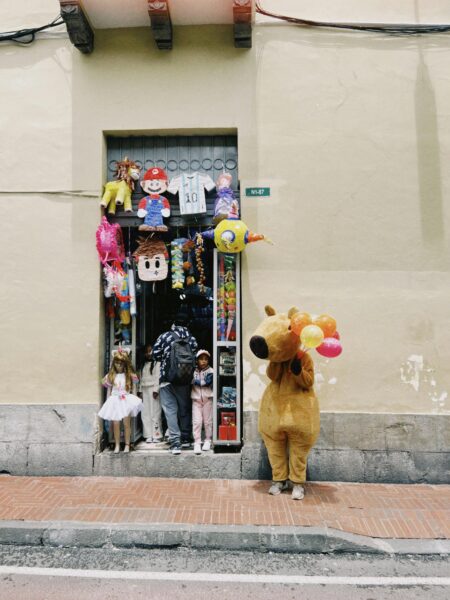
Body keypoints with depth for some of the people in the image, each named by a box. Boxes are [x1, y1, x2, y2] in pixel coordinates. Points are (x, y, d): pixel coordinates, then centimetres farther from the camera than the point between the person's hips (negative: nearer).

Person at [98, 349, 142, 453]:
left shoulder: (129, 375, 1)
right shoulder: (111, 376, 5)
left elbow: (132, 388, 10)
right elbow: (109, 389, 12)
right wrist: (108, 401, 9)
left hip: (126, 400, -1)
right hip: (115, 400, 1)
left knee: (126, 423, 0)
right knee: (116, 424, 0)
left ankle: (127, 445, 11)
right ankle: (117, 445, 11)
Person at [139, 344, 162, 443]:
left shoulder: (157, 363, -3)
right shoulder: (144, 364, 17)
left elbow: (158, 377, -9)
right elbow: (141, 378, 15)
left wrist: (156, 390, -15)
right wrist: (140, 390, 9)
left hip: (153, 389, -6)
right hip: (145, 390, 6)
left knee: (155, 412, -5)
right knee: (145, 413, 4)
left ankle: (157, 435, 1)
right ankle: (149, 435, 8)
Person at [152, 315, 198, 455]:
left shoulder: (164, 336, -3)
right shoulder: (191, 339, 2)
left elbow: (156, 355, 0)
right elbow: (194, 358, 1)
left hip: (167, 379, -2)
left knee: (170, 410, 0)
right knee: (185, 409, 17)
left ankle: (175, 443, -6)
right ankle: (185, 439, 27)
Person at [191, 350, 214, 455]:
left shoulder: (210, 371, -1)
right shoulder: (194, 371, 5)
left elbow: (207, 382, -14)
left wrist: (195, 381, -10)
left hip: (207, 399, -1)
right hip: (196, 399, 1)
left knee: (208, 421, 7)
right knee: (196, 421, -4)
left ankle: (208, 440, 21)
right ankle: (197, 442, 0)